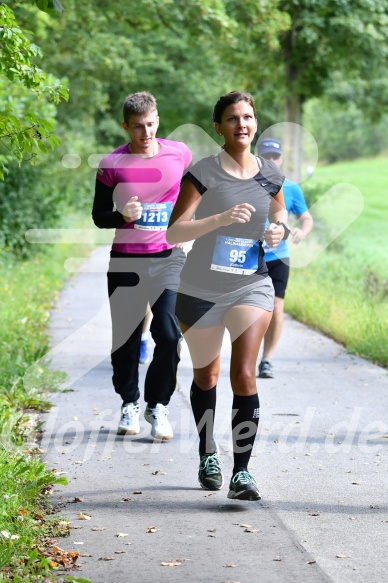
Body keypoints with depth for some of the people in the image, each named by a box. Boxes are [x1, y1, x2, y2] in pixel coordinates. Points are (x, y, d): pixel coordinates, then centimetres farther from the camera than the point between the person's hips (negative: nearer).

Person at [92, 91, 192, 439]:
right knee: (126, 338, 5)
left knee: (169, 334, -12)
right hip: (126, 261, 0)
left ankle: (158, 405, 5)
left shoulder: (180, 154, 1)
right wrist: (122, 216, -17)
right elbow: (99, 216, 2)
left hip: (169, 257, 0)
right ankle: (130, 404, 25)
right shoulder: (112, 165, -4)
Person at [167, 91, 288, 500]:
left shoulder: (269, 175, 1)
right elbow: (173, 232, -19)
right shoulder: (202, 173, -12)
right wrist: (221, 218, -32)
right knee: (205, 376, 15)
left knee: (244, 374, -15)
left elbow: (279, 211, 23)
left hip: (251, 286, 1)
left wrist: (280, 229, -1)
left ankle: (242, 473, -13)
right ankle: (208, 455, 38)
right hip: (201, 291, -1)